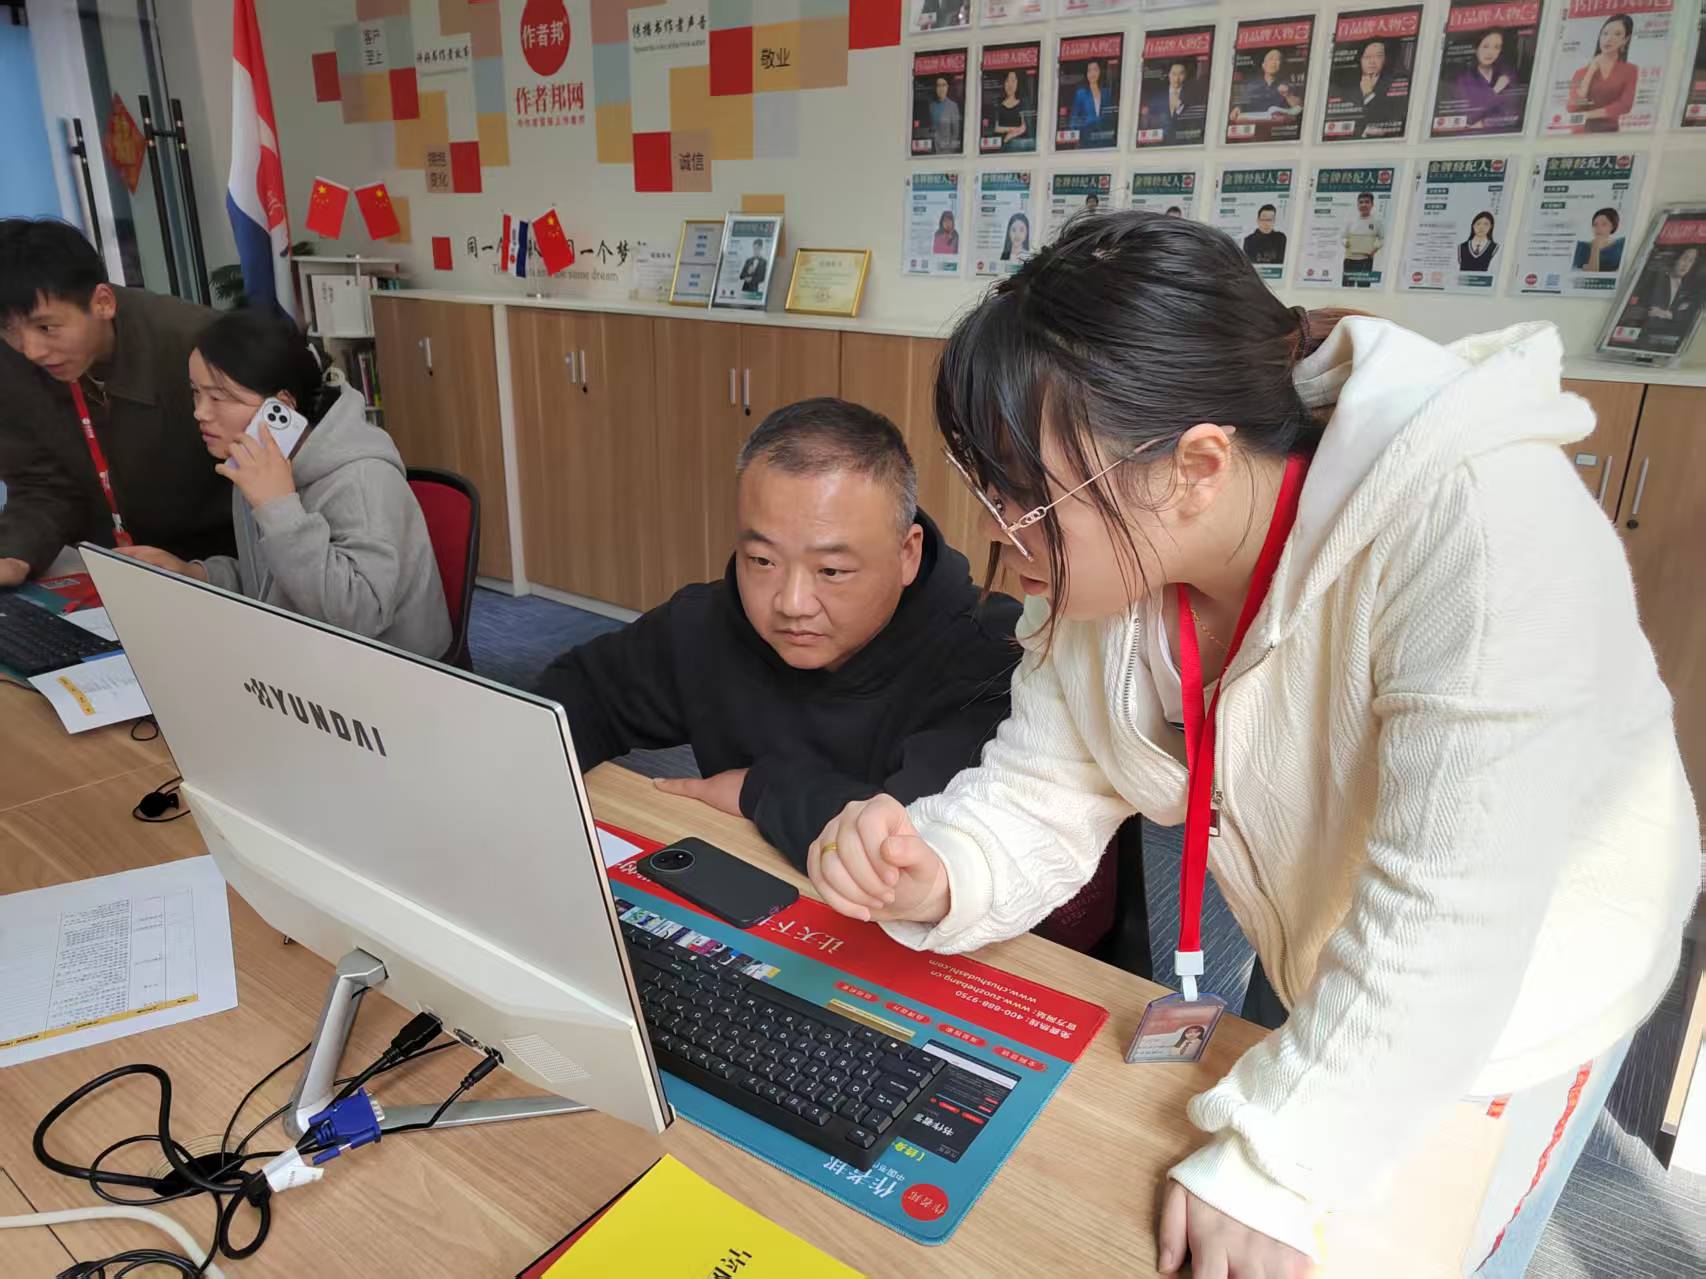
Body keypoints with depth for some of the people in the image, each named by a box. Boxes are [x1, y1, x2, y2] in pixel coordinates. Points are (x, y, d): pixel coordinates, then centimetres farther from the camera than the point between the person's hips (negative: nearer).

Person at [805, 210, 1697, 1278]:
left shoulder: (1478, 526, -37)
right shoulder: (1107, 560, -15)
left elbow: (1446, 918, -35)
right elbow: (1038, 802, -12)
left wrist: (1272, 1169, -29)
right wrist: (932, 878, -32)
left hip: (1518, 991, -5)